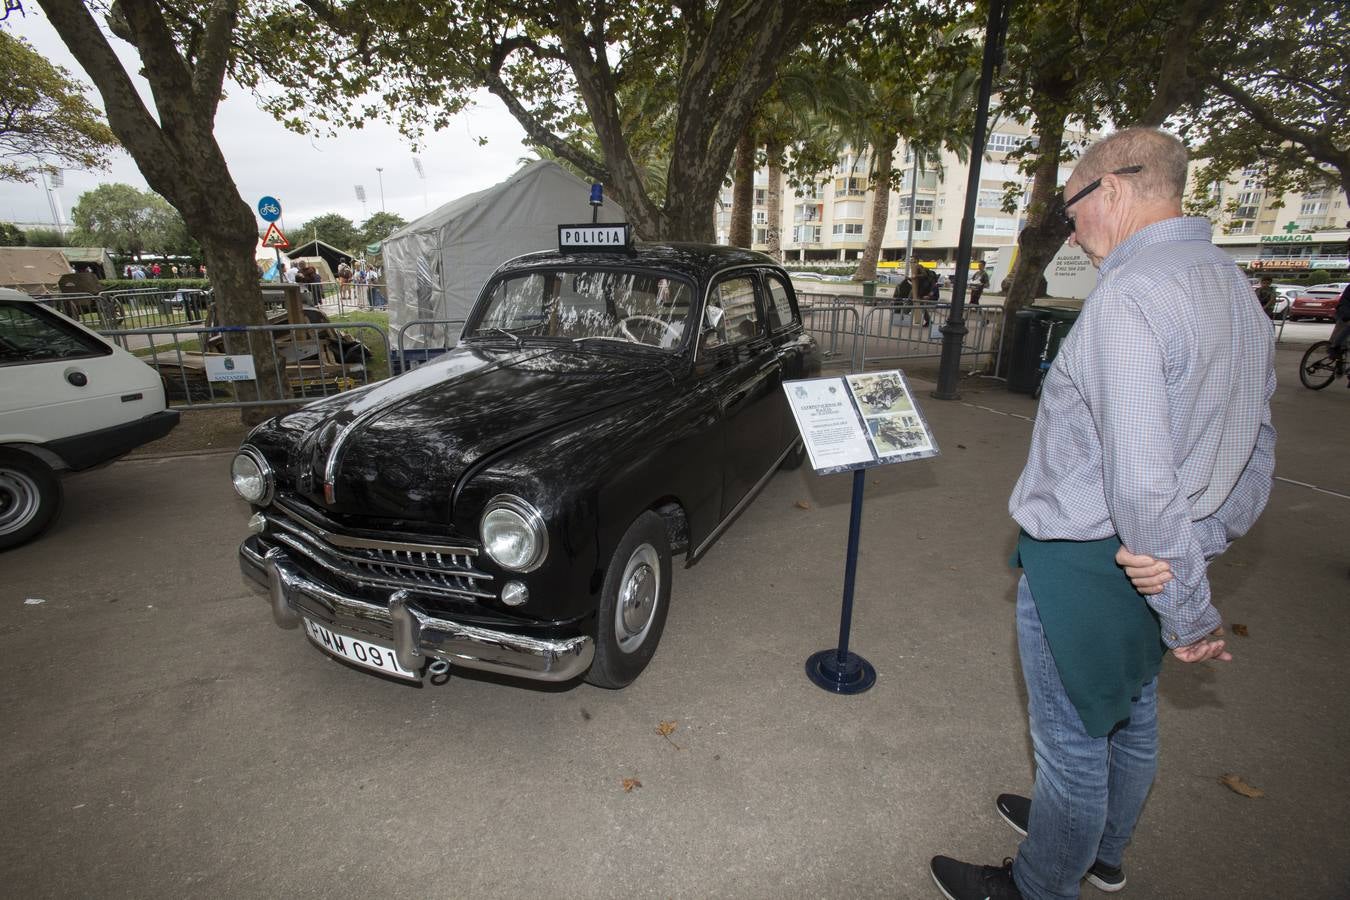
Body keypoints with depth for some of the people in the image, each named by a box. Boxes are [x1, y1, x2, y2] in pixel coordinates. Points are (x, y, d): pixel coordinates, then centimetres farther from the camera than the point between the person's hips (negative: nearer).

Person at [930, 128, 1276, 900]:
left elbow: (1143, 481, -28)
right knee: (1132, 716, 27)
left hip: (1085, 565, -9)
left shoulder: (1128, 296, -24)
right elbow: (1257, 457, 8)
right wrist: (1204, 543, -4)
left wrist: (1192, 612, -17)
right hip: (1151, 558, 10)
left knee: (1074, 742, 11)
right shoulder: (1239, 289, 7)